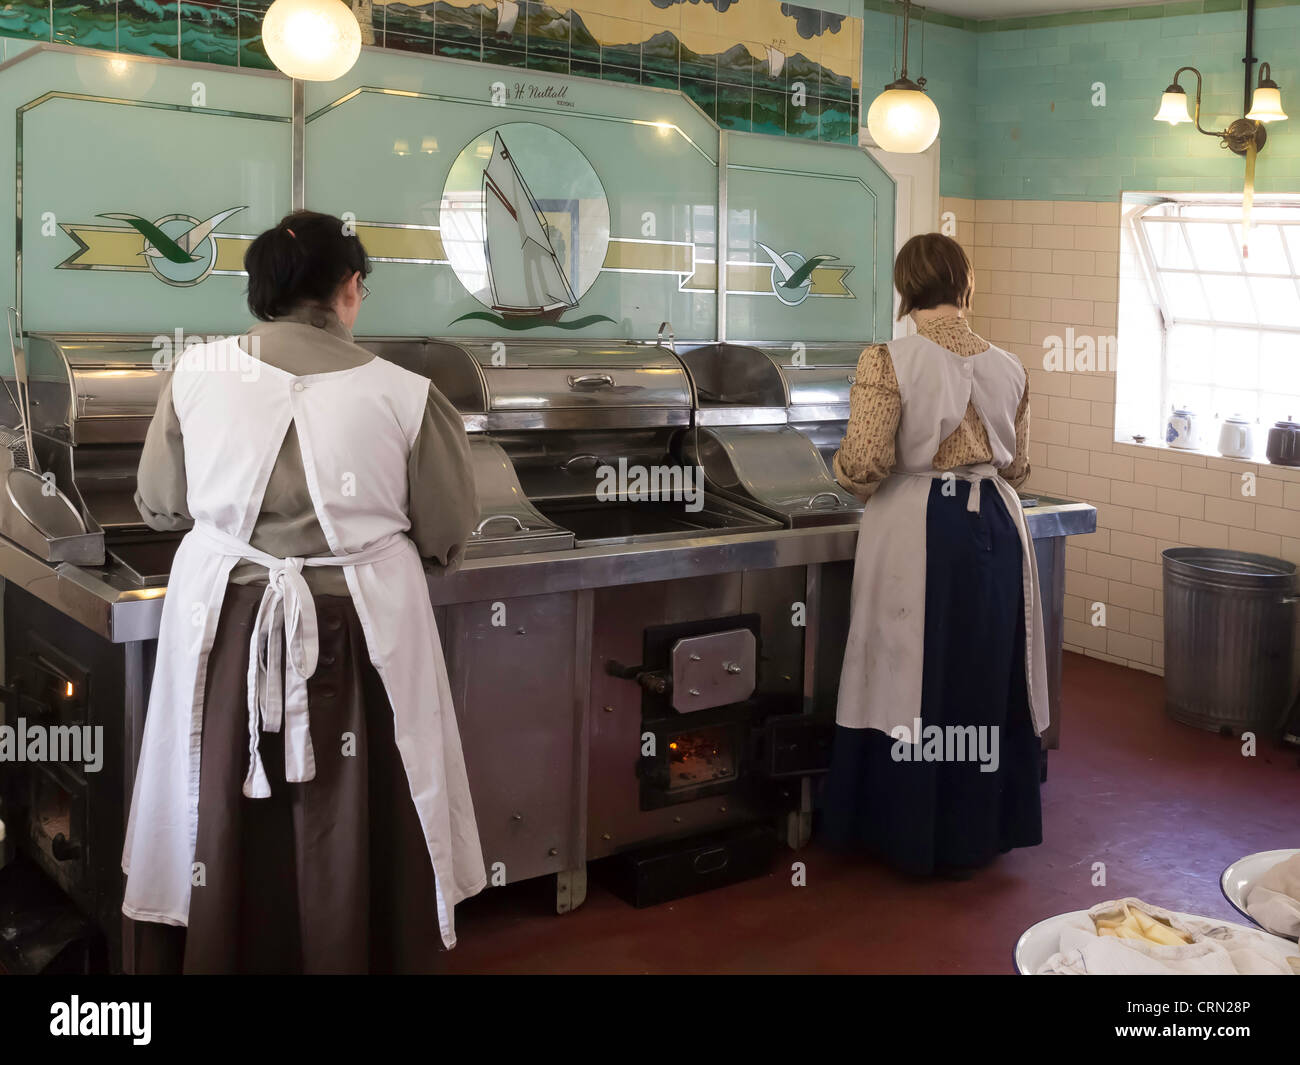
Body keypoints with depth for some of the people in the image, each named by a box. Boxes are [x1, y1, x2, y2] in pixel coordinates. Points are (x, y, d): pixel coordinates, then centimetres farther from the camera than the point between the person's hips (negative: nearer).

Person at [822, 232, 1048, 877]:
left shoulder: (887, 362, -11)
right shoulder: (1008, 368, 4)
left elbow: (865, 462, -15)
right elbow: (1017, 466, 10)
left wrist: (855, 480, 7)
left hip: (917, 532, -4)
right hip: (995, 527, 4)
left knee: (913, 677, 7)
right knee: (984, 678, 14)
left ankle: (909, 835, 17)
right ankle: (976, 833, 26)